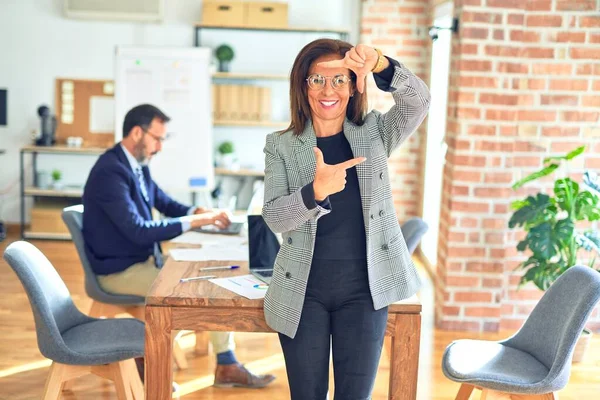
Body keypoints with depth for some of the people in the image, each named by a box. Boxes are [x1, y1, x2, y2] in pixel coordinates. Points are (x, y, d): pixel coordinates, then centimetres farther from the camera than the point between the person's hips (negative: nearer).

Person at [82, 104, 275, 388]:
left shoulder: (138, 166, 6)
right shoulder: (110, 172, -24)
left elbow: (166, 204, 17)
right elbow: (138, 231, -30)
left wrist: (200, 213, -4)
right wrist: (192, 222, -26)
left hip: (143, 259, 9)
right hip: (119, 270, -9)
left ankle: (226, 365, 5)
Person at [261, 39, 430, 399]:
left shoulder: (375, 133, 2)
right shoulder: (281, 146, 0)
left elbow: (418, 102, -16)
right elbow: (274, 217, -10)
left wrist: (380, 64, -36)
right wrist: (315, 191, -30)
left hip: (363, 288, 0)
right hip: (303, 291, 0)